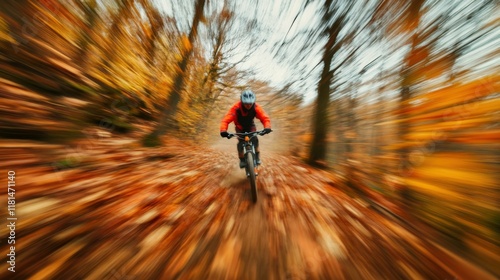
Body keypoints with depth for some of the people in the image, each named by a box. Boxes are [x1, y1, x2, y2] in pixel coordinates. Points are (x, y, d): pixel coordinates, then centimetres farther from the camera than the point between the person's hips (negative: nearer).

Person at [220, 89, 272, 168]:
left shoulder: (256, 107, -29)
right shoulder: (236, 108, -34)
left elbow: (265, 118, -34)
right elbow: (226, 120, -39)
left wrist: (267, 127, -54)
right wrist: (223, 130, -57)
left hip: (250, 126, 1)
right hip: (240, 127, -1)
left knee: (254, 139, -23)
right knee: (240, 142, -19)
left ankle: (257, 156, 0)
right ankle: (242, 159, 2)